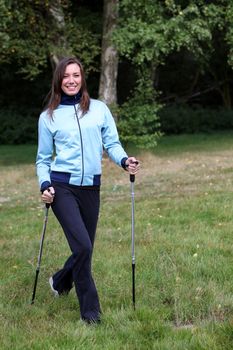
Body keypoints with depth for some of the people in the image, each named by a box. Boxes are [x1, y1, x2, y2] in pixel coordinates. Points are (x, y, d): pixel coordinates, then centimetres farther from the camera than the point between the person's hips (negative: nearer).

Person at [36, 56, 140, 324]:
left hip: (90, 187, 3)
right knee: (83, 246, -15)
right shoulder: (48, 116, 7)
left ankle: (60, 281, 40)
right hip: (62, 187, -3)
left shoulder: (99, 109, 8)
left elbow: (112, 143, 6)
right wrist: (44, 184, -4)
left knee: (85, 248, 8)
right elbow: (43, 159, 12)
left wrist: (124, 161, -14)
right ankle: (90, 310, -1)